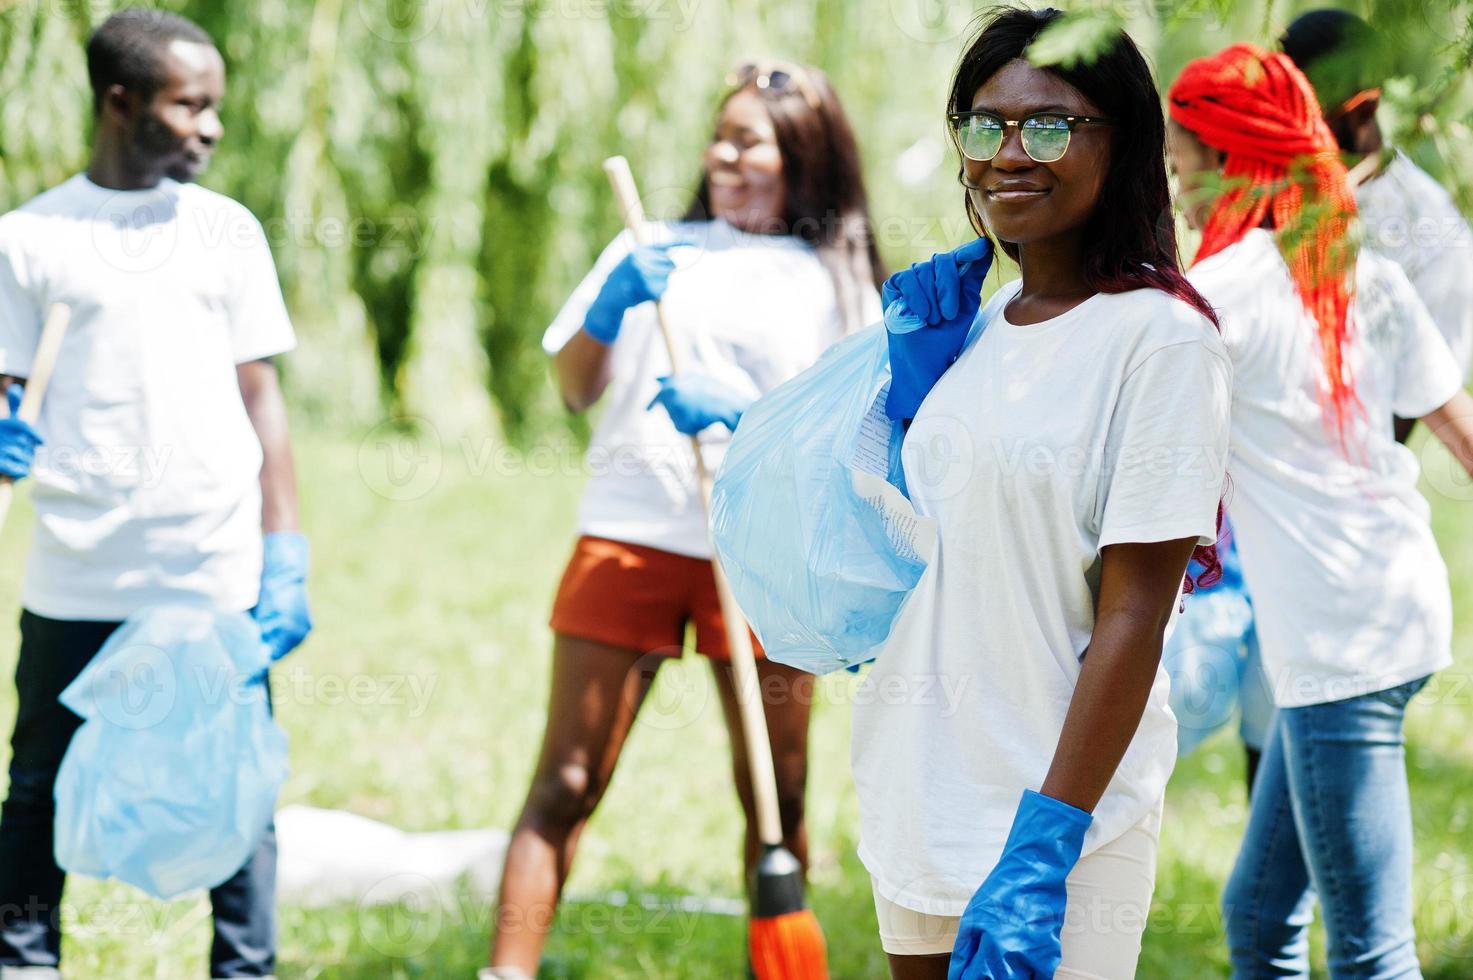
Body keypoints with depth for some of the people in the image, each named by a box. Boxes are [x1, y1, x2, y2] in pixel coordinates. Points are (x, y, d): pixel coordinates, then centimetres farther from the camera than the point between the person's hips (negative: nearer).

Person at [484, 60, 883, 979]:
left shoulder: (835, 284, 11)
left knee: (776, 797, 1)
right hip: (628, 538, 1)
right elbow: (573, 387, 13)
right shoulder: (651, 251, 16)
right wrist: (612, 304, -6)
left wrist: (739, 413, -16)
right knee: (566, 783, -5)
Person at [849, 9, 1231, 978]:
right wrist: (911, 374, 6)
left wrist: (1041, 852, -22)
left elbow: (1131, 621, -17)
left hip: (1054, 805, -7)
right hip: (918, 790, 7)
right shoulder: (975, 323, 8)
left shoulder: (1160, 336, -13)